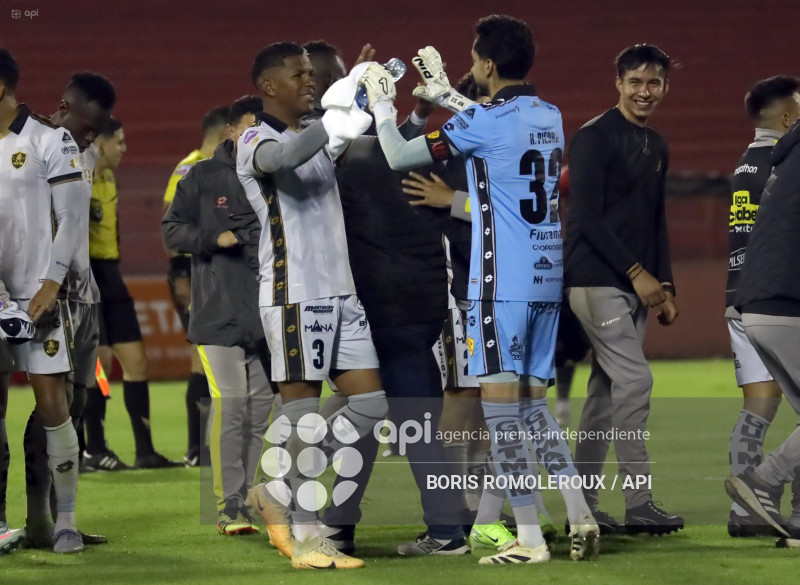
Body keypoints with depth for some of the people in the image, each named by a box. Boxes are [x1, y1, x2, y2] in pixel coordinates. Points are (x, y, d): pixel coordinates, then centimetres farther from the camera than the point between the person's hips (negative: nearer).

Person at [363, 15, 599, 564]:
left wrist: (382, 106, 12)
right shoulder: (550, 117, 11)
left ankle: (530, 538, -8)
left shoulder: (483, 121, -11)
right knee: (534, 403, 14)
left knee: (501, 402, -4)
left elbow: (399, 157, -4)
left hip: (502, 285, -7)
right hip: (548, 278, 7)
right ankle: (581, 518, 3)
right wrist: (443, 93, 39)